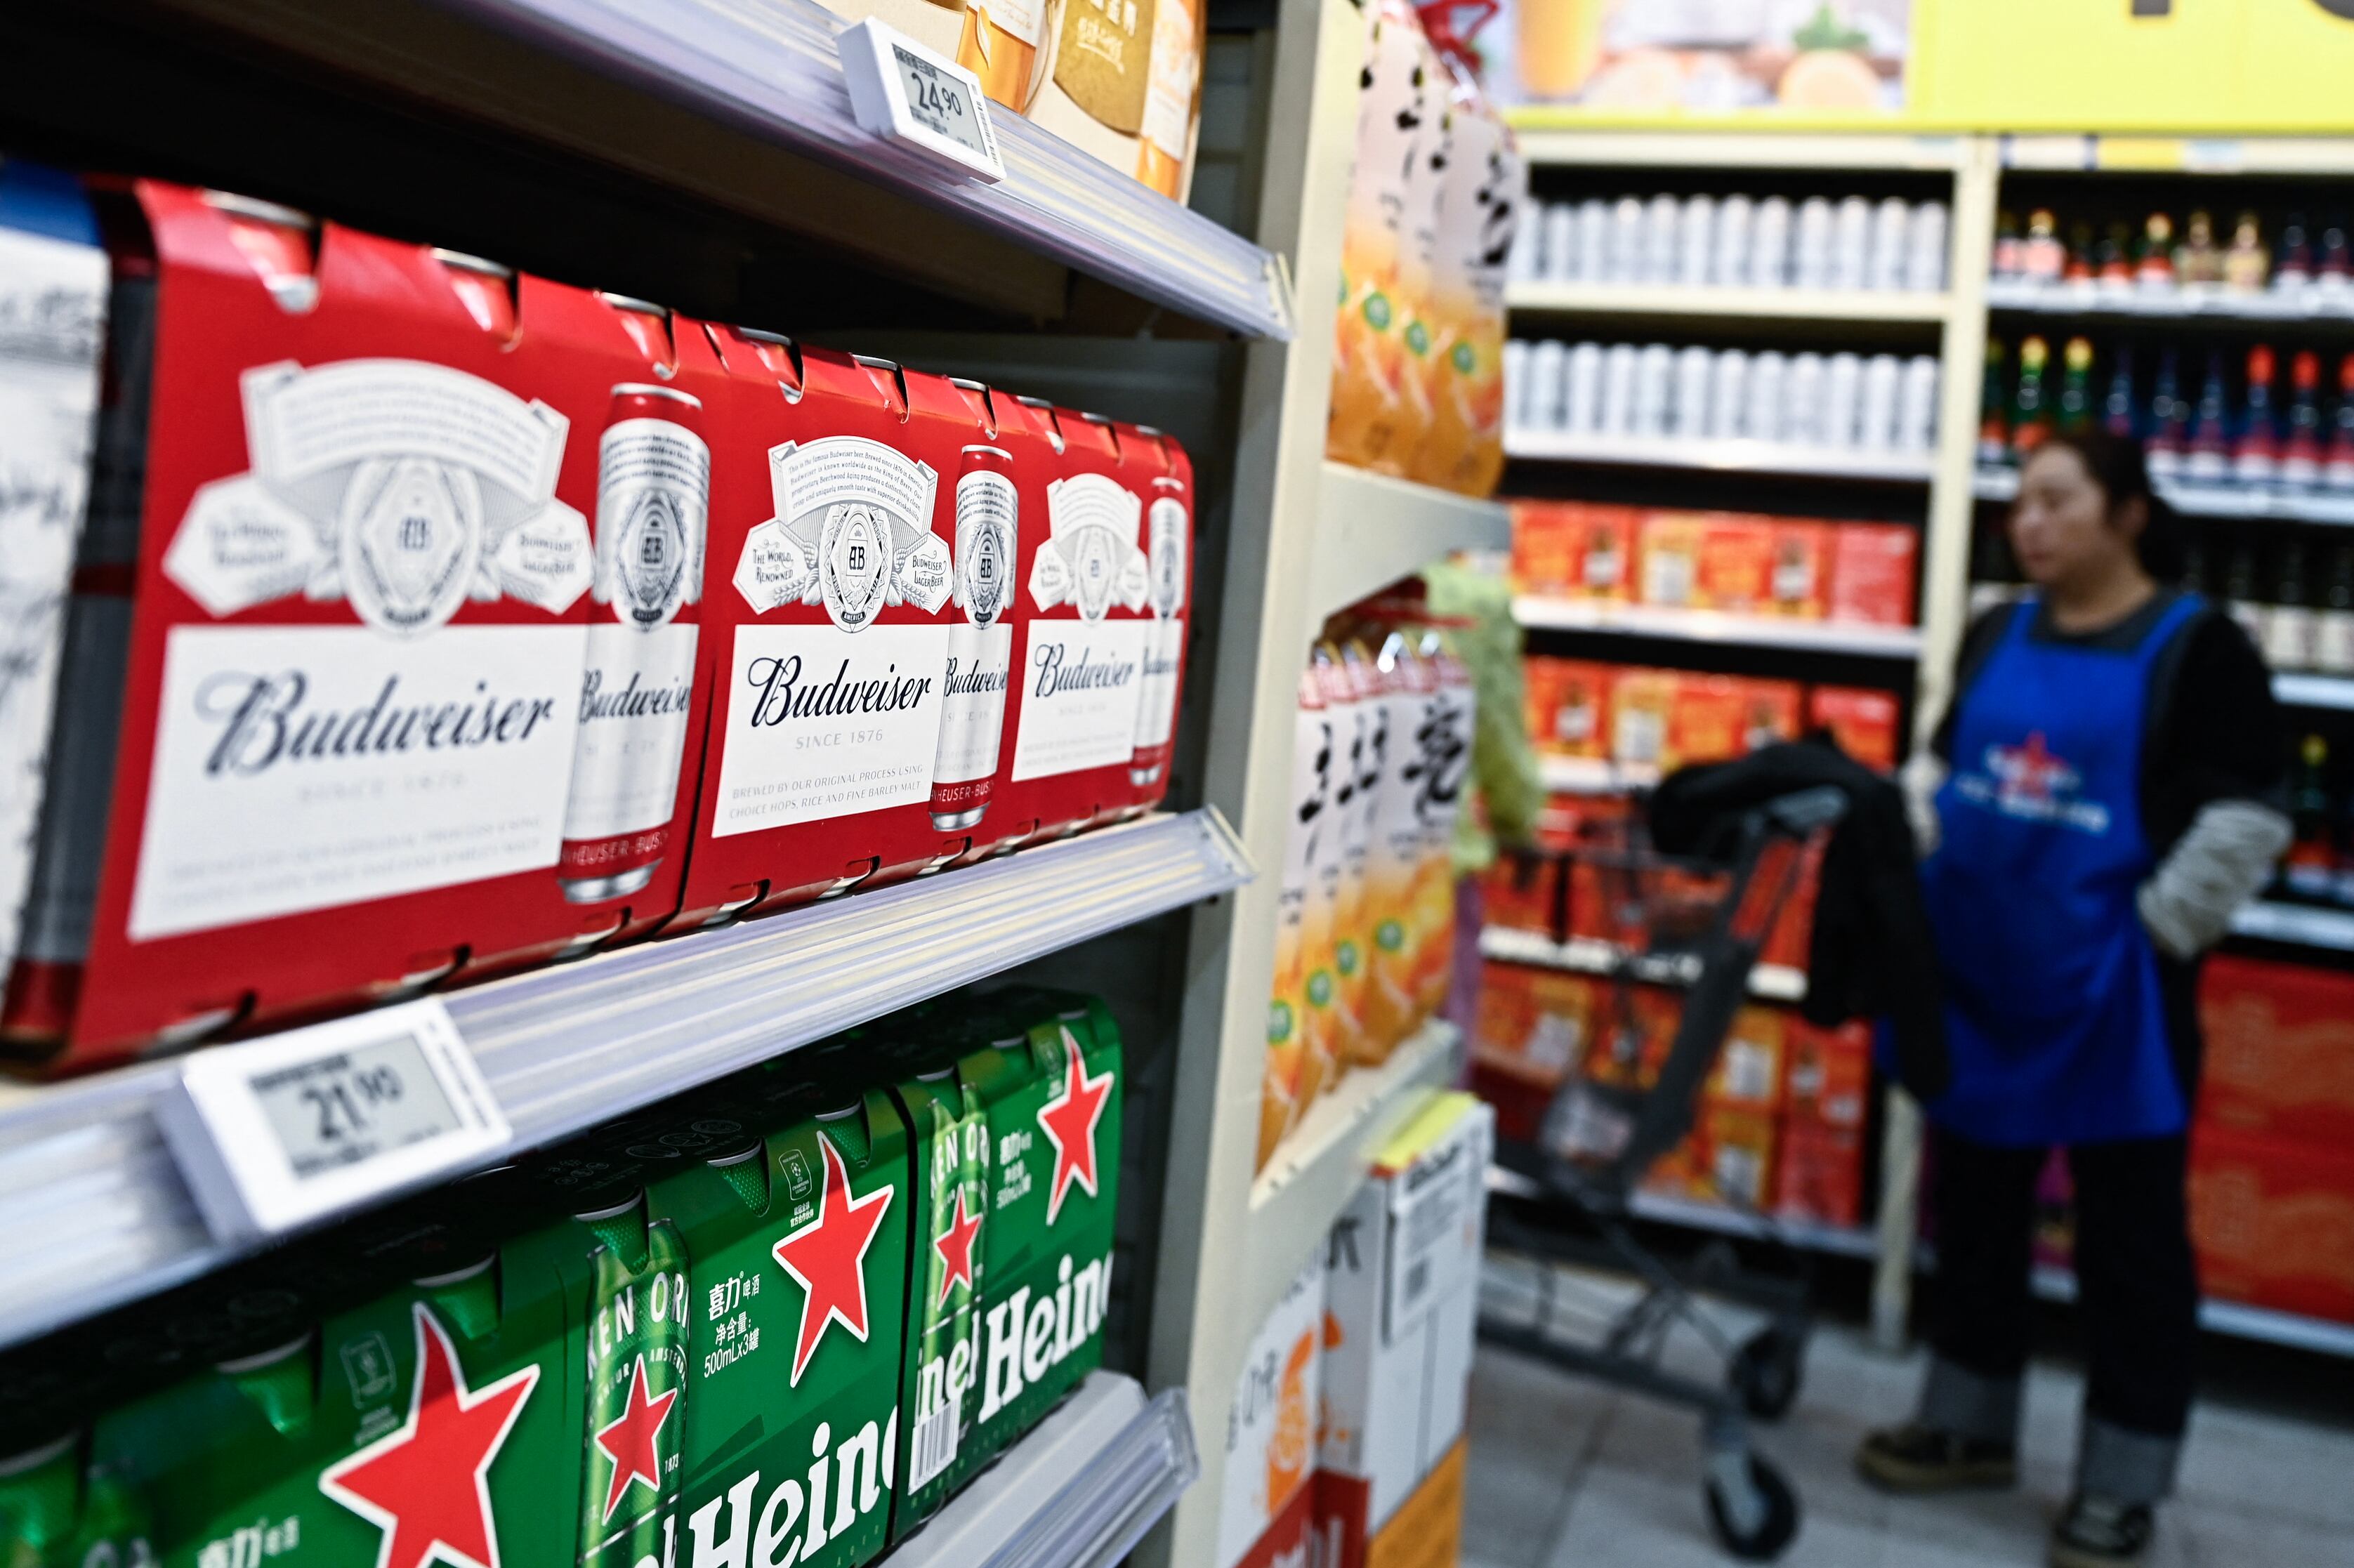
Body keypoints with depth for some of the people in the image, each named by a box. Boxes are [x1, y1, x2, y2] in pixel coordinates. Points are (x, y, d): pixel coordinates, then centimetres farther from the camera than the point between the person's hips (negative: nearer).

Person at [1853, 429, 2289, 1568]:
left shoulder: (2197, 645, -9)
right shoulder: (1996, 636, 9)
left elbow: (2244, 822, -11)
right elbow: (1939, 769, 17)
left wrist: (2151, 938, -12)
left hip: (2109, 991, -6)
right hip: (1978, 976, 6)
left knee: (2128, 1238, 6)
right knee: (1973, 1209, 16)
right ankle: (1968, 1426, 32)